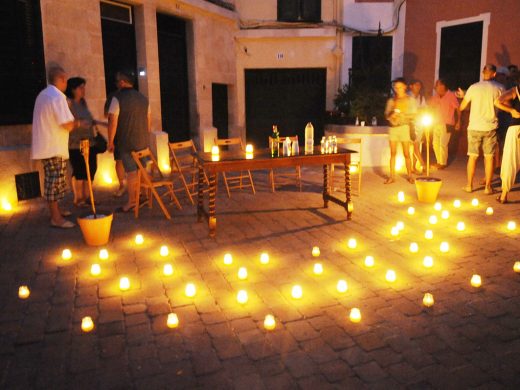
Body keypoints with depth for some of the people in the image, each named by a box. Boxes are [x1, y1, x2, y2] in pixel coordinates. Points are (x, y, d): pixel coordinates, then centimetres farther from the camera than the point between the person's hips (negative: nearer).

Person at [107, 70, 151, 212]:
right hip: (143, 141, 6)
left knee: (131, 171, -2)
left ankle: (131, 201, 2)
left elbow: (113, 122, -15)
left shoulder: (118, 98, -11)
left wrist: (110, 142, -8)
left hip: (127, 142, -6)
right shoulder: (143, 98, 9)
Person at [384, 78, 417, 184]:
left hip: (404, 127, -2)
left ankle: (409, 175, 9)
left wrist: (403, 115, -15)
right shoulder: (391, 100, 10)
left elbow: (413, 114, 0)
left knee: (406, 153, -1)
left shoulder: (409, 100, 4)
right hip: (393, 127, 2)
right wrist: (391, 115, -13)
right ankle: (392, 176, 3)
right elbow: (386, 115, 9)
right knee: (393, 153, 1)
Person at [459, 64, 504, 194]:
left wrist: (463, 96, 23)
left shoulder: (473, 87, -3)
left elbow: (462, 107, 4)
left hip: (474, 127, 0)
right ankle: (488, 187, 8)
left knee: (472, 157, 8)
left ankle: (469, 185, 12)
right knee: (489, 157, 5)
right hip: (490, 127, 0)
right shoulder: (499, 88, -3)